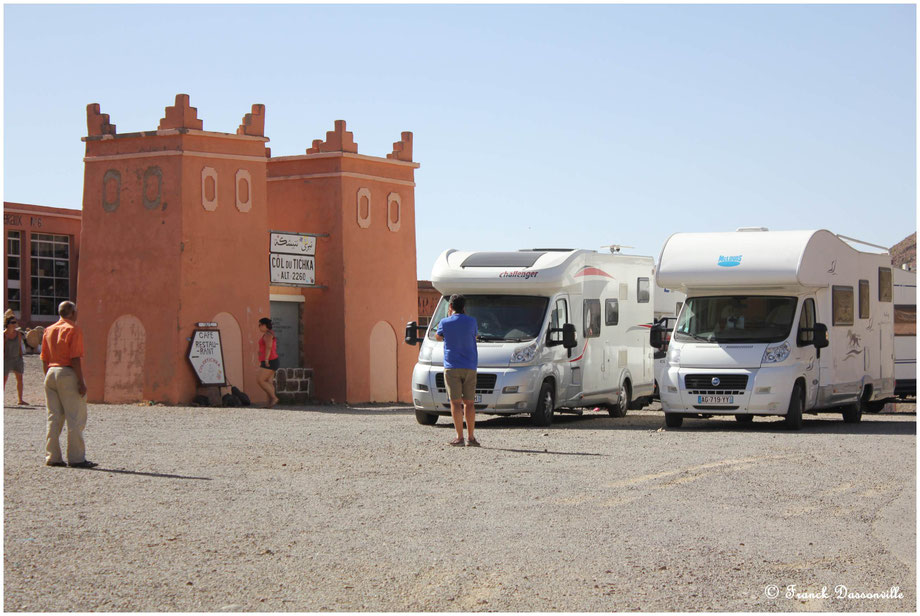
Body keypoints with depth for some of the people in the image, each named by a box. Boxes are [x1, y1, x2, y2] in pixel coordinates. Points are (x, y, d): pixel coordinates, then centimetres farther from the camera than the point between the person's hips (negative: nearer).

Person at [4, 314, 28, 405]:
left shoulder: (18, 333, 3)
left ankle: (20, 400, 13)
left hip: (17, 358, 5)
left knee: (20, 379, 5)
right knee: (4, 379, -3)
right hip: (7, 359, -5)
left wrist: (21, 358, 11)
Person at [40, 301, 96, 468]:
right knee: (75, 418, -4)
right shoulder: (73, 329, -8)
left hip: (51, 373, 7)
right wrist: (81, 382, -15)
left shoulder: (49, 330, 14)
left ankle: (53, 456, 11)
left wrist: (48, 379, 20)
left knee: (54, 418, 10)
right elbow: (75, 358, -15)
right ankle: (76, 458, -6)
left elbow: (44, 360, 14)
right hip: (68, 374, -7)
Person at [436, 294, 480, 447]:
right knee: (469, 402, 9)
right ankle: (471, 437, 7)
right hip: (470, 367, 2)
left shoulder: (445, 323, -5)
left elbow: (439, 337, 15)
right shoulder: (471, 321, -1)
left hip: (452, 367, -2)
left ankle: (459, 437, -9)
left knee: (456, 402, -3)